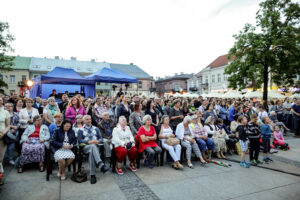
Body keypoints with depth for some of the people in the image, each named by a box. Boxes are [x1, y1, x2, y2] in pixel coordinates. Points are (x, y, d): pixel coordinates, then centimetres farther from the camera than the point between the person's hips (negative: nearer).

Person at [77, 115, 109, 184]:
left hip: (95, 146, 2)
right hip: (86, 147, -2)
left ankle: (92, 175, -37)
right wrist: (89, 142, -14)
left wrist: (98, 141, -10)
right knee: (93, 146, -38)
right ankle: (101, 165, -54)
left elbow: (101, 138, 14)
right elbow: (80, 141, 0)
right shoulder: (81, 130, 15)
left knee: (91, 152, -35)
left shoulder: (96, 129, 23)